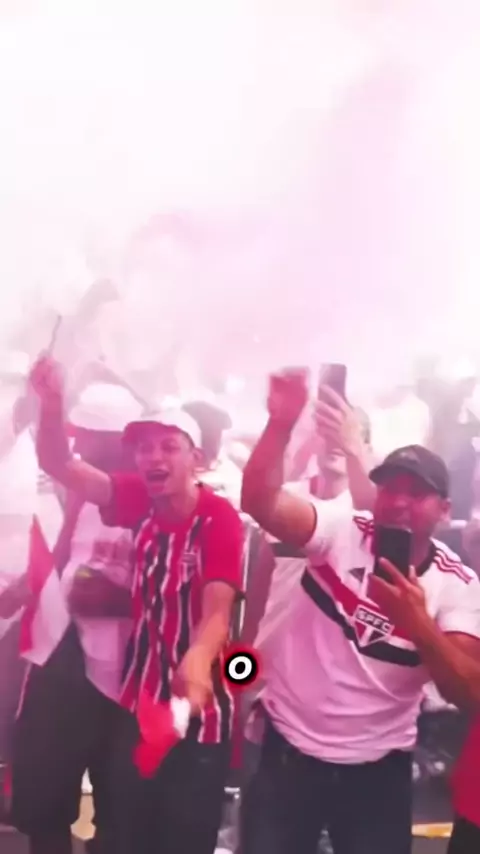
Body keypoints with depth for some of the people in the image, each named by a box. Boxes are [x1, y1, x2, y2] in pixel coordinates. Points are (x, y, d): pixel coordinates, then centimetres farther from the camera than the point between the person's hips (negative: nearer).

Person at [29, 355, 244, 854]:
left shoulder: (218, 516, -16)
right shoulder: (139, 501, -1)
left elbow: (217, 609, -25)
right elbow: (58, 465, -3)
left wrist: (198, 661, -46)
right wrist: (51, 402, -22)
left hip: (197, 709, -4)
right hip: (138, 703, 5)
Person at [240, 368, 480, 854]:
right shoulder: (340, 530, -7)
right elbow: (260, 501, -24)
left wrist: (417, 623, -31)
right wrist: (282, 423, -39)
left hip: (378, 768, 1)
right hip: (289, 749, -1)